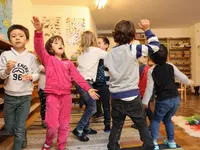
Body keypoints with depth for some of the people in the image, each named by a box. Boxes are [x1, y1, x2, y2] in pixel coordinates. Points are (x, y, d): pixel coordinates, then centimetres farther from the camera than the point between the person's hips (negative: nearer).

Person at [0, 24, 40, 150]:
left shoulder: (31, 57, -5)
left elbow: (37, 74, -1)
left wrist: (31, 77, -22)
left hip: (25, 96, -2)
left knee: (19, 128, 7)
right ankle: (22, 138, 49)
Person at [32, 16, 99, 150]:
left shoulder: (68, 63, 11)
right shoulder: (48, 59, 2)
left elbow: (78, 77, 6)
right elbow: (39, 48, -16)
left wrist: (88, 89, -3)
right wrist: (39, 32, -33)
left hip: (66, 96, 4)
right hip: (52, 95, -3)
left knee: (64, 125, 12)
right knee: (53, 125, -4)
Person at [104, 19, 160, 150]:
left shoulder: (110, 54, 4)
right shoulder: (132, 49, -12)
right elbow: (155, 46, -4)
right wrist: (147, 29, 5)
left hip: (116, 97, 5)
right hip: (132, 96, -4)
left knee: (116, 126, 19)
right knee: (143, 126, 14)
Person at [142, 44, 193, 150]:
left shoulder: (151, 71, -8)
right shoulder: (171, 66, 0)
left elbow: (149, 88, -9)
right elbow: (182, 77, 10)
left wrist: (145, 102, -2)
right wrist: (188, 82, 32)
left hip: (163, 100, -4)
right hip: (176, 99, 4)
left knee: (156, 120, 17)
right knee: (167, 119, 25)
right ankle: (171, 141, 31)